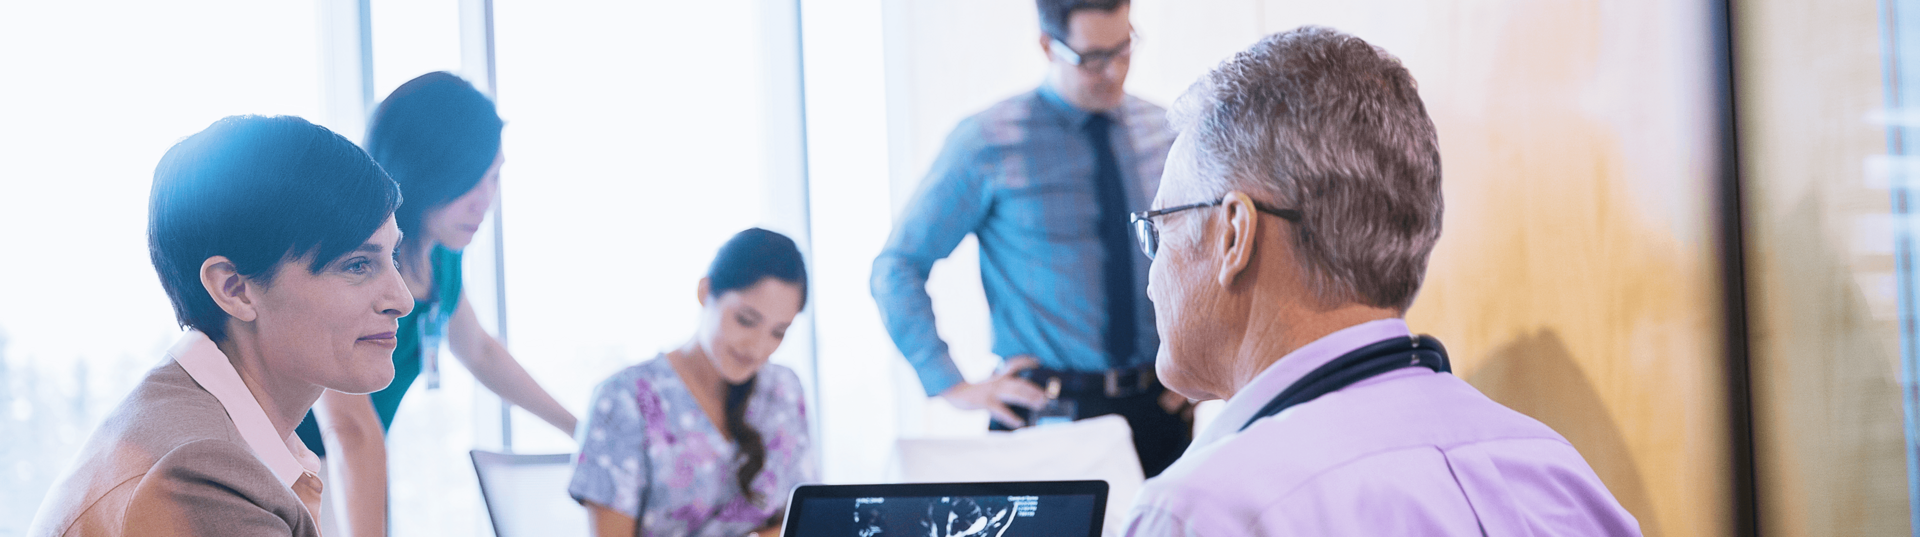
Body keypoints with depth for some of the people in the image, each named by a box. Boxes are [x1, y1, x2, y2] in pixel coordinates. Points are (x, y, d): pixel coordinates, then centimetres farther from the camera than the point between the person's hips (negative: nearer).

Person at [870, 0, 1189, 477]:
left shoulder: (1165, 133, 6)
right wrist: (951, 385, -9)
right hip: (1045, 417, -3)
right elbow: (897, 268, -3)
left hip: (1156, 408, 4)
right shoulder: (988, 143, -6)